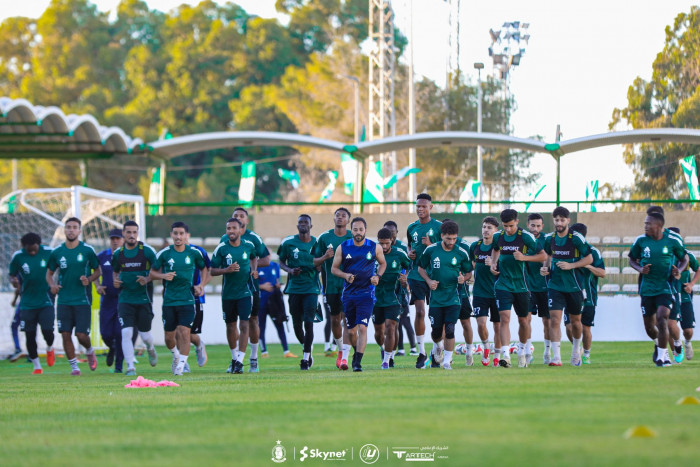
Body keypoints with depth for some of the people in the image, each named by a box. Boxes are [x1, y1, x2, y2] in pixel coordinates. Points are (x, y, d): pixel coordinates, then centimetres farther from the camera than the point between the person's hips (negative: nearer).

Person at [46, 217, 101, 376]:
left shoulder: (87, 250, -2)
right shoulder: (57, 252, 4)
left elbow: (97, 271, 8)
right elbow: (49, 273, 14)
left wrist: (89, 279, -13)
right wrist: (52, 284, -7)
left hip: (82, 300, -2)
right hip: (64, 301, 2)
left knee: (82, 335, -6)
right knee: (66, 334, -3)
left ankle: (89, 351, 27)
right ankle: (74, 366, 10)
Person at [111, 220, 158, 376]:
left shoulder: (147, 251, -5)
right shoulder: (118, 254, 4)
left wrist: (148, 279, -17)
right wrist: (115, 280, 0)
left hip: (144, 298, -1)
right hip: (125, 298, 1)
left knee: (145, 335, 6)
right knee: (126, 332, -13)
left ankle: (150, 349, 42)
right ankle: (130, 367, -9)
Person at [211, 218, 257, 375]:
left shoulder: (248, 246, 0)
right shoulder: (222, 248, -4)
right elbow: (212, 270, -2)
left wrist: (253, 270, 6)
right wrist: (226, 270, -19)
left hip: (245, 292, -1)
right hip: (228, 294, 1)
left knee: (244, 325, -11)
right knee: (230, 326, 11)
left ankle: (239, 361, -11)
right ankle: (234, 357, 30)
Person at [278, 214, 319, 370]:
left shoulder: (317, 243, 2)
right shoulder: (288, 243, 1)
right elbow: (281, 262, 11)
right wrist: (290, 270, -9)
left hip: (311, 288, -2)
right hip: (294, 288, 2)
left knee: (308, 323, -11)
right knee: (297, 324, 6)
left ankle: (306, 358, -4)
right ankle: (308, 349, 32)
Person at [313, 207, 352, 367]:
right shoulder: (324, 237, 5)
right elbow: (314, 262, 6)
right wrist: (325, 257, -13)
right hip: (331, 285, 2)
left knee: (347, 318, -11)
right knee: (335, 319, 9)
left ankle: (345, 356, -14)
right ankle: (340, 349, 30)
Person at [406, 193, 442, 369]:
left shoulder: (438, 227, -1)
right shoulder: (412, 228, 12)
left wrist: (431, 245, -17)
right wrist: (410, 253, 5)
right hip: (416, 274, 2)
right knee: (420, 312, -6)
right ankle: (421, 352, -3)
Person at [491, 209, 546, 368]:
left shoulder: (526, 237, -10)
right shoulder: (497, 236, 1)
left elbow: (543, 256, -6)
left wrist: (524, 257, -19)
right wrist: (494, 263, 7)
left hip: (521, 284, -1)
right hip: (503, 284, 1)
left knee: (523, 320, 12)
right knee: (504, 318, -14)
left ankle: (522, 350, 37)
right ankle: (505, 356, -22)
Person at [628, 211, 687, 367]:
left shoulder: (672, 241, -3)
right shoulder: (641, 241, 0)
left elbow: (684, 259, 12)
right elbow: (632, 259, 13)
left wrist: (679, 270, -8)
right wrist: (640, 269, -7)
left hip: (665, 288, -3)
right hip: (647, 288, 3)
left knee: (661, 319, -19)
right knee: (649, 326, 9)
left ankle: (661, 356, -8)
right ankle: (660, 346, 40)